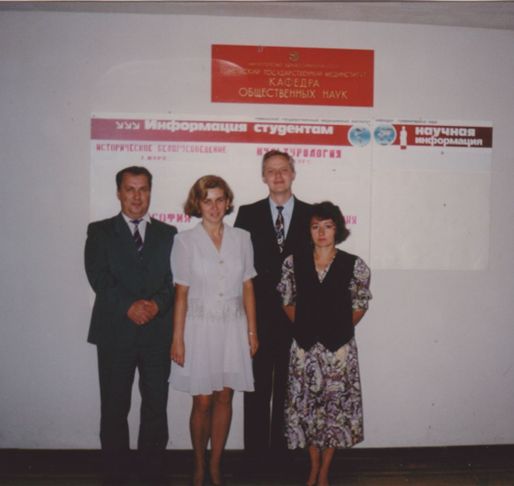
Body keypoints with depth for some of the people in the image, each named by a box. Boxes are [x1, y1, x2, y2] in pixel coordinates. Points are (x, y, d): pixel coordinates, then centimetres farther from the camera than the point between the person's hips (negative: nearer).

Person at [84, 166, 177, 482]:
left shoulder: (168, 234, 10)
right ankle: (116, 473, 26)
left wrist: (156, 303, -17)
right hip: (115, 332, -1)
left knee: (156, 407, 9)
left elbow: (174, 279, 1)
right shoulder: (100, 232, 6)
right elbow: (99, 277, -7)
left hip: (157, 333, 1)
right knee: (114, 408, 9)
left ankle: (153, 472, 25)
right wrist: (129, 305, -19)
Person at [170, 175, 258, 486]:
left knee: (224, 399, 9)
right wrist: (177, 339, -4)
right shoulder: (186, 241, -4)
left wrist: (252, 331, 5)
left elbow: (248, 288, 6)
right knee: (203, 402, 5)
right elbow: (181, 293, -3)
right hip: (200, 328, -2)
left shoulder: (241, 238, 3)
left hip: (232, 327, 2)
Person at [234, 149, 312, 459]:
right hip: (258, 315, 0)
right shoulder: (248, 214, 4)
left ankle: (282, 451, 26)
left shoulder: (311, 215, 4)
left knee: (288, 388, 11)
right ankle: (256, 452, 23)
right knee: (257, 387, 9)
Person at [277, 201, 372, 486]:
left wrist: (340, 328, 0)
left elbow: (360, 304, 4)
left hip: (339, 347, -1)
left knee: (336, 405, 7)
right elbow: (287, 300, 9)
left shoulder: (353, 265, -5)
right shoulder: (294, 263, -1)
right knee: (306, 405, 10)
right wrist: (302, 326, 3)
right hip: (305, 346, 1)